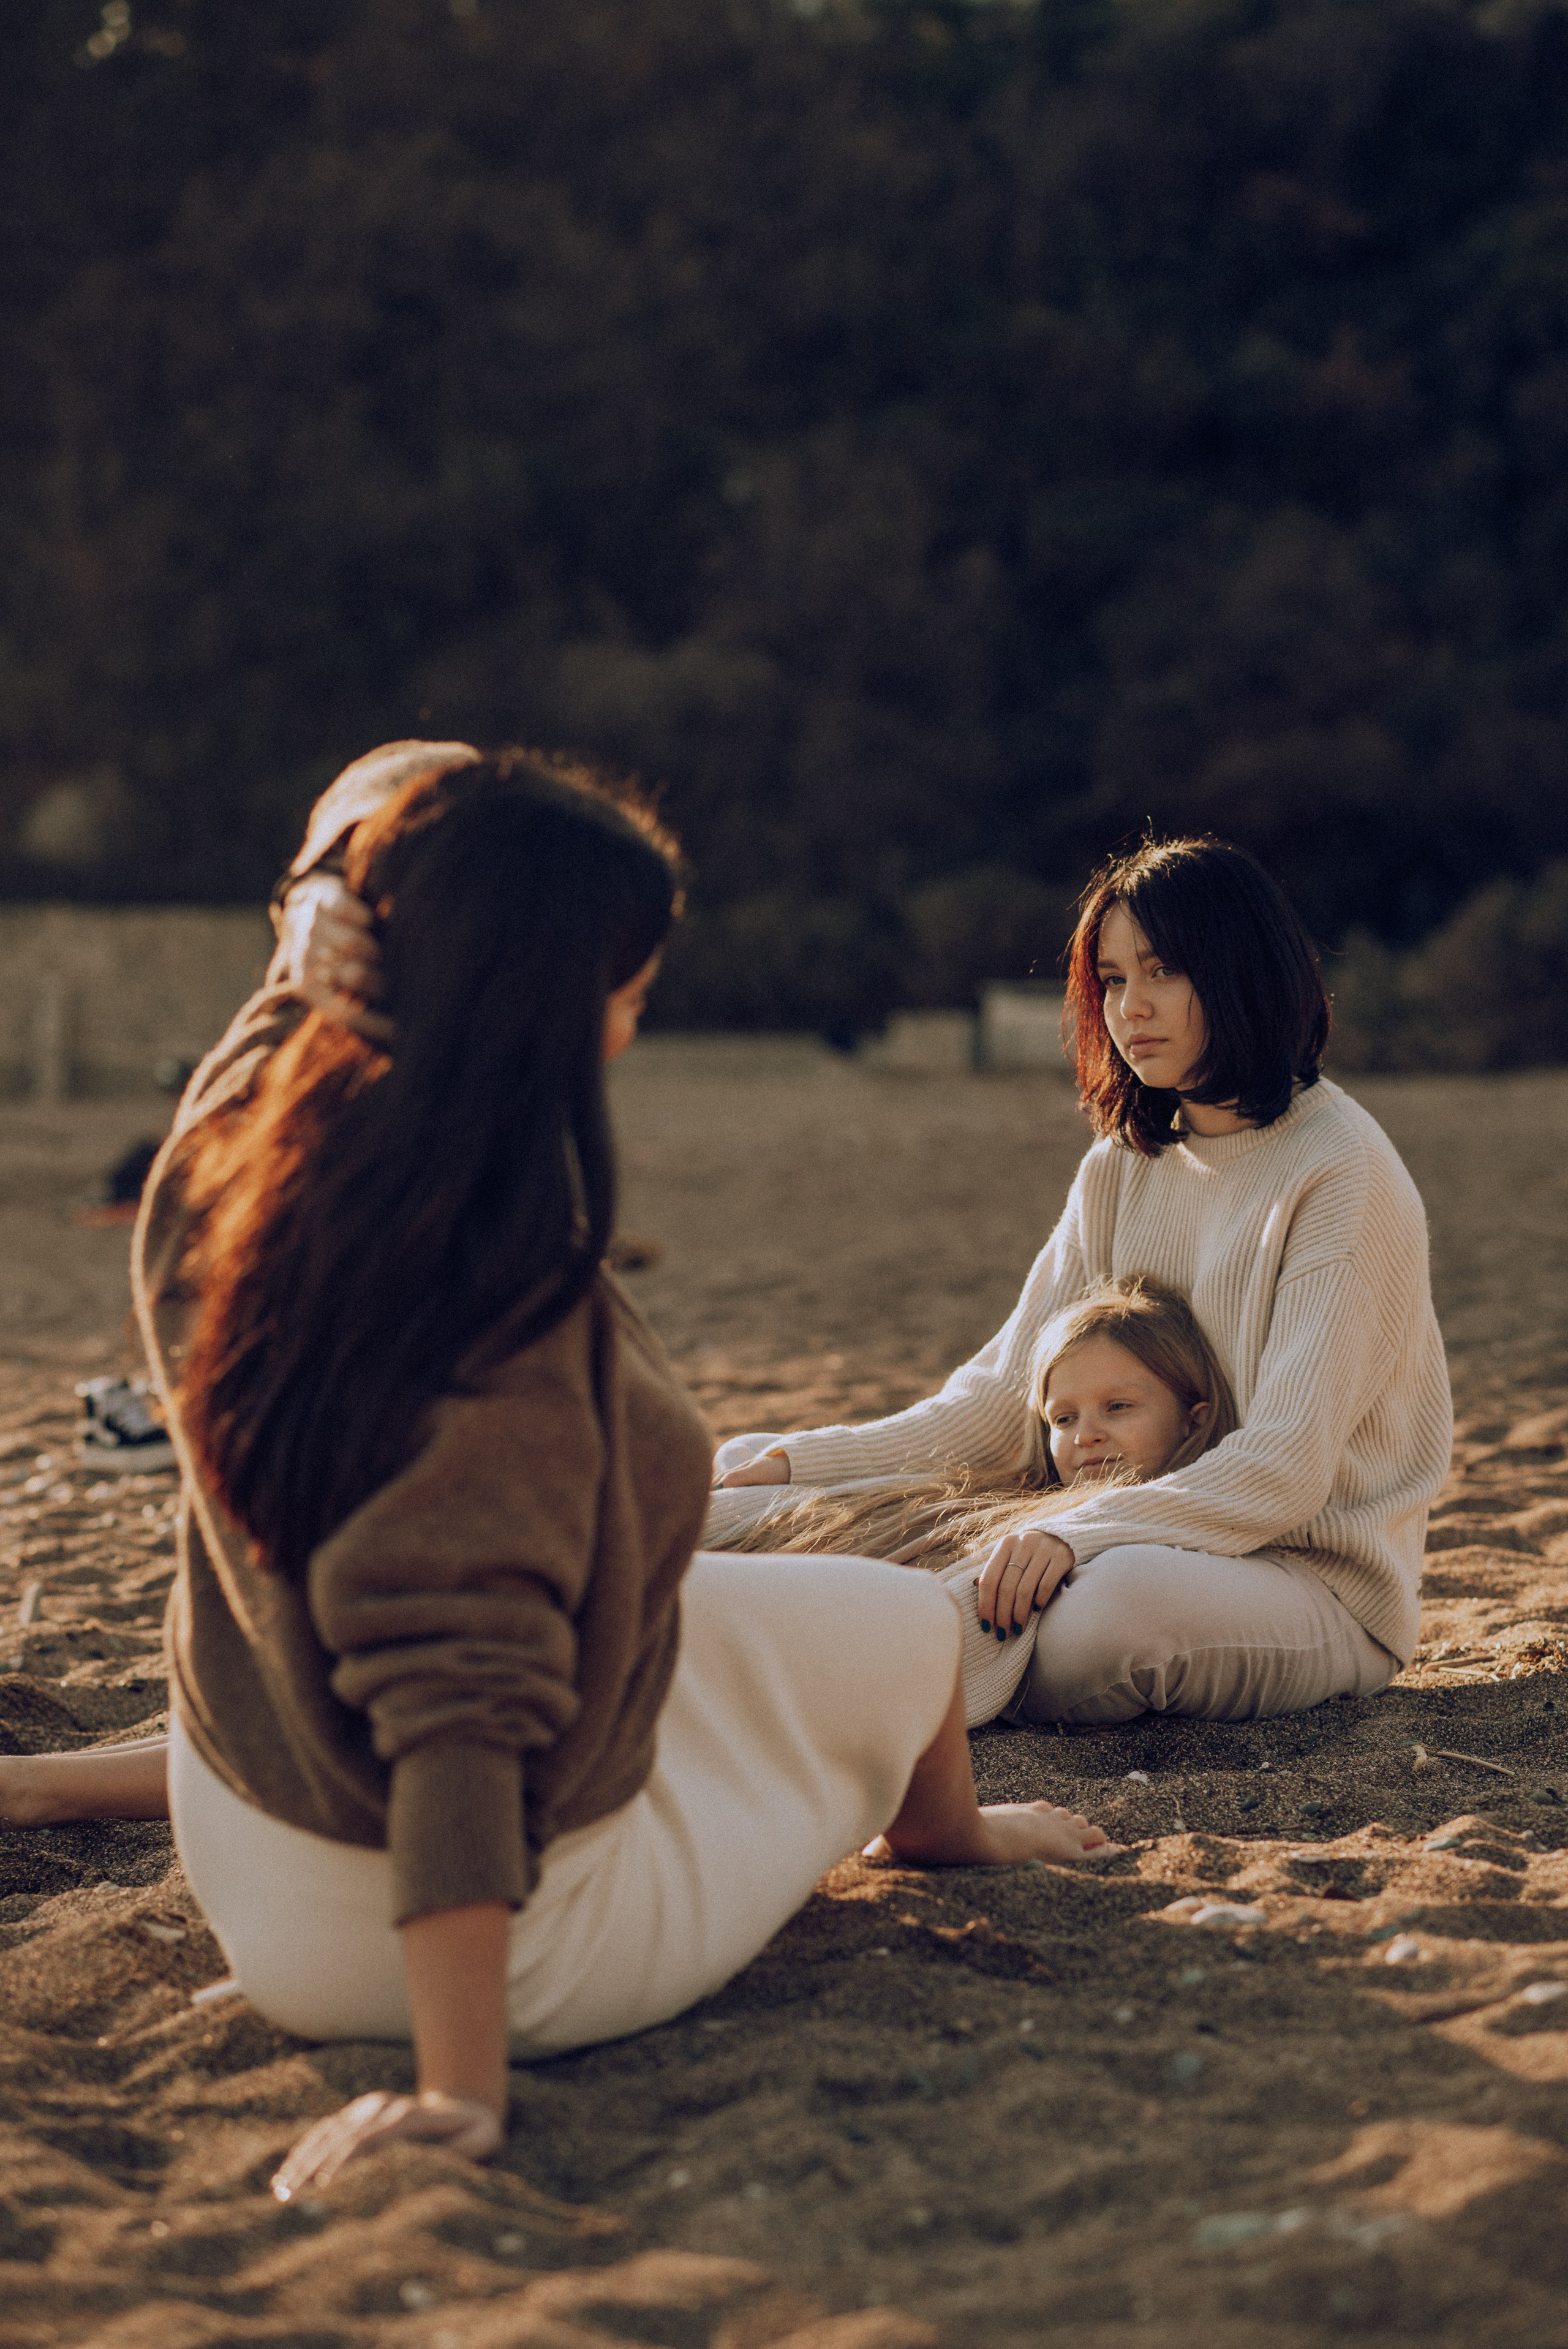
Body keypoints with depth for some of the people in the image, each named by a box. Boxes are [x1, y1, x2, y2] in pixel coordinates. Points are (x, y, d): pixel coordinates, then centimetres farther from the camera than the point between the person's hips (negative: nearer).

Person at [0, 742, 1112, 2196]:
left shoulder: (234, 1149, -12)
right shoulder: (504, 1321, -33)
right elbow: (461, 1712, -36)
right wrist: (460, 2095, -35)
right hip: (516, 1946, -7)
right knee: (906, 1625, 14)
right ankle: (942, 1829, 52)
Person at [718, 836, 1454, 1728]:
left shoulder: (1339, 1172, -13)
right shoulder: (1122, 1168, 10)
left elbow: (1285, 1469, -22)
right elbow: (1007, 1400, 7)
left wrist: (1083, 1534, -36)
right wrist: (801, 1464, -6)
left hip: (1317, 1584, -6)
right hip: (1143, 1542, 6)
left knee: (1123, 1596, -42)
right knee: (750, 1474, -1)